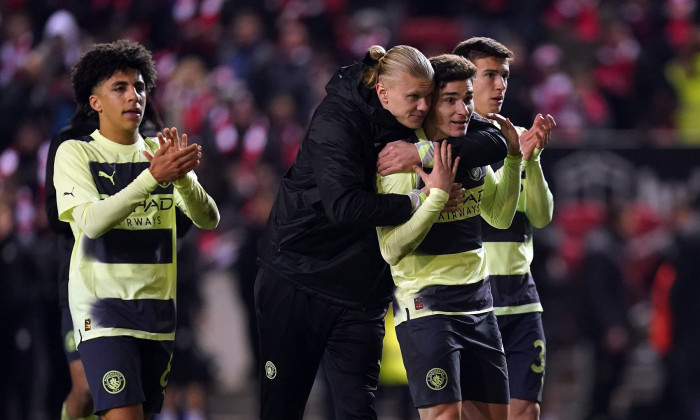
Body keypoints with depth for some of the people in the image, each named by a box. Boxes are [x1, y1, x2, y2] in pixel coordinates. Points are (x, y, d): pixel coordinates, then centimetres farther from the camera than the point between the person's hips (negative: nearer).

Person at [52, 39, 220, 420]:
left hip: (157, 304, 5)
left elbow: (208, 220, -1)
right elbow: (91, 222, -19)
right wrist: (153, 177, -28)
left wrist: (181, 176, -21)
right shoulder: (75, 153, -2)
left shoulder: (162, 152, 10)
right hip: (102, 301, -5)